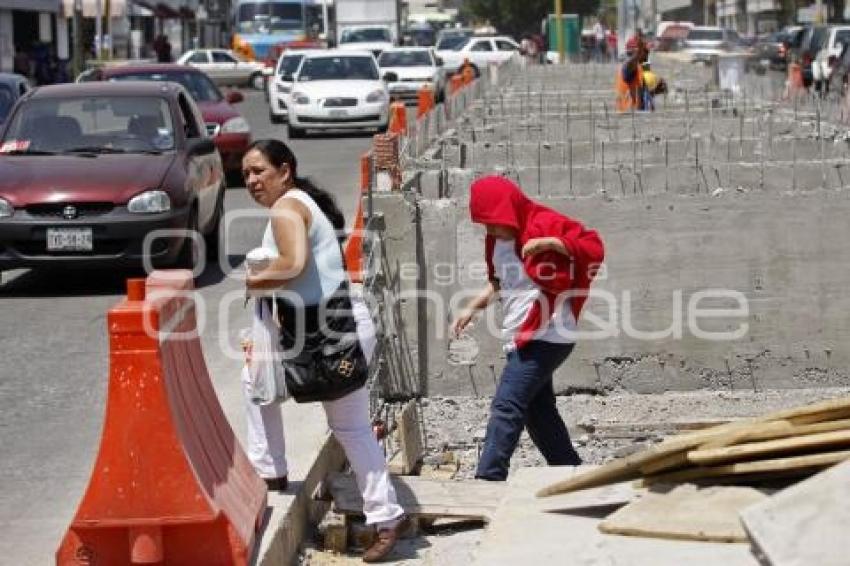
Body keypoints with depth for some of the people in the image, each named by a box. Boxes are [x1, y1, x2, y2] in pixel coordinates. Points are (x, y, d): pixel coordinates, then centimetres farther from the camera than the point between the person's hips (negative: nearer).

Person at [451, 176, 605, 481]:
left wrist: (549, 243, -31)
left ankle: (488, 480, -17)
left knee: (506, 407, -15)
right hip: (522, 338, 9)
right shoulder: (497, 240, 11)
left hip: (546, 337, -9)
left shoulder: (546, 224, -13)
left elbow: (594, 247, -20)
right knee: (538, 410, 13)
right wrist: (472, 308, 17)